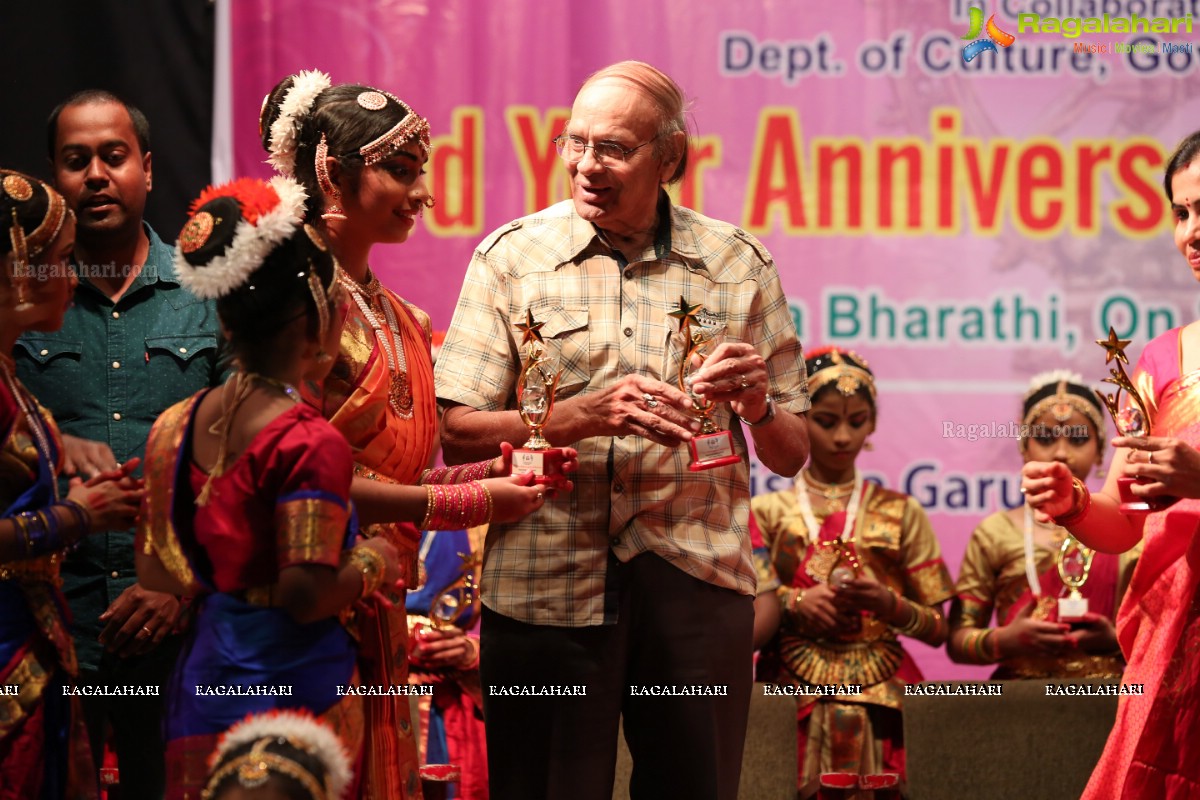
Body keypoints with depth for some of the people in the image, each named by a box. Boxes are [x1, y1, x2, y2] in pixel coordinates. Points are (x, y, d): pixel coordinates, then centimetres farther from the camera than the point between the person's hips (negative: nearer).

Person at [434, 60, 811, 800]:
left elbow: (792, 454, 12)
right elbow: (459, 434, -4)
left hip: (696, 580, 1)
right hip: (547, 586, -1)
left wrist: (756, 406, -10)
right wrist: (585, 416, -18)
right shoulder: (513, 258, 4)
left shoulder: (736, 264, 9)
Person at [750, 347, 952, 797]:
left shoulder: (900, 514, 13)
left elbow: (937, 629, 9)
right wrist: (792, 603, -13)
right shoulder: (767, 512, 12)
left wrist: (890, 605, -8)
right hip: (794, 693, -1)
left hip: (880, 693, 1)